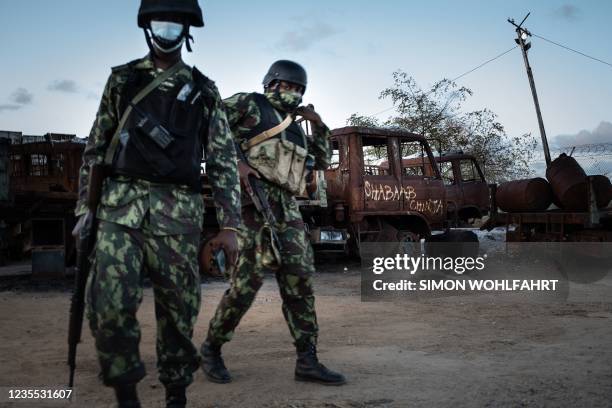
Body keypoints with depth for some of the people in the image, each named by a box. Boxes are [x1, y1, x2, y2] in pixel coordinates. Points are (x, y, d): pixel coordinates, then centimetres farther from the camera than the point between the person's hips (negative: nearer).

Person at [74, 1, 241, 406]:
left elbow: (224, 161, 8)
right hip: (120, 204, 1)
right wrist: (84, 208, 8)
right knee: (109, 305, -12)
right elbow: (95, 149, 15)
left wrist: (229, 225, 1)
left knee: (178, 308, 3)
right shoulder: (121, 79, 14)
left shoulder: (204, 91, 12)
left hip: (178, 211, 0)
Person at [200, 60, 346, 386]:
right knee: (248, 279, -12)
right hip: (255, 200, -7)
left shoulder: (293, 128, 27)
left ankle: (307, 362, 2)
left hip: (287, 208, 7)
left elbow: (322, 161, 30)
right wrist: (233, 162, -12)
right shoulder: (250, 104, 8)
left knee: (299, 280, -2)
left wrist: (318, 124, 17)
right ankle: (211, 348, 8)